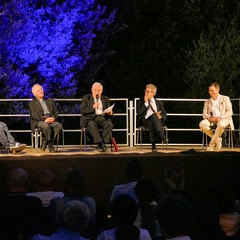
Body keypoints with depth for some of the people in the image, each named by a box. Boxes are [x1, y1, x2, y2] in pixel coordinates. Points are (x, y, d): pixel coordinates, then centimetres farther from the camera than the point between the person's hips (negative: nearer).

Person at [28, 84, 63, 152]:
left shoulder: (50, 100, 25)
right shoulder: (32, 103, 11)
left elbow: (56, 111, 16)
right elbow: (34, 115, -4)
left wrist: (53, 118, -8)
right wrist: (44, 119, -20)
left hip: (51, 120, 4)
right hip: (39, 121, -4)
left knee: (59, 125, -28)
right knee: (46, 125, -38)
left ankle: (45, 141, -16)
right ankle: (50, 143, -15)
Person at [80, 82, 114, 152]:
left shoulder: (106, 99, 20)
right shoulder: (86, 98, 11)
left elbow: (110, 111, 16)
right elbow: (83, 111, -1)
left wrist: (110, 113, -10)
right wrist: (93, 107, -15)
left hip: (102, 118, 2)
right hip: (90, 119, -2)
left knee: (110, 124, -30)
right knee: (92, 125, -38)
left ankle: (102, 144, -31)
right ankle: (100, 143, -39)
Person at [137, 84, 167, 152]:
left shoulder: (159, 103, 22)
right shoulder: (141, 101, 17)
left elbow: (164, 115, 16)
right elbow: (139, 113, 2)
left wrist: (160, 116, -8)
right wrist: (146, 103, -3)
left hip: (157, 121, 1)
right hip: (145, 120, -1)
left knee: (154, 115, -37)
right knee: (151, 124, -39)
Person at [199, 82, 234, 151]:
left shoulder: (225, 99, 12)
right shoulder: (207, 102, 20)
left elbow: (230, 112, 1)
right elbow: (204, 114, 10)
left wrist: (220, 117, -18)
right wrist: (209, 117, -15)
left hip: (224, 120, -3)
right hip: (212, 121, 3)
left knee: (220, 124, -42)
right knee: (202, 124, -31)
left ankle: (211, 144, -25)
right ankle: (217, 140, -15)